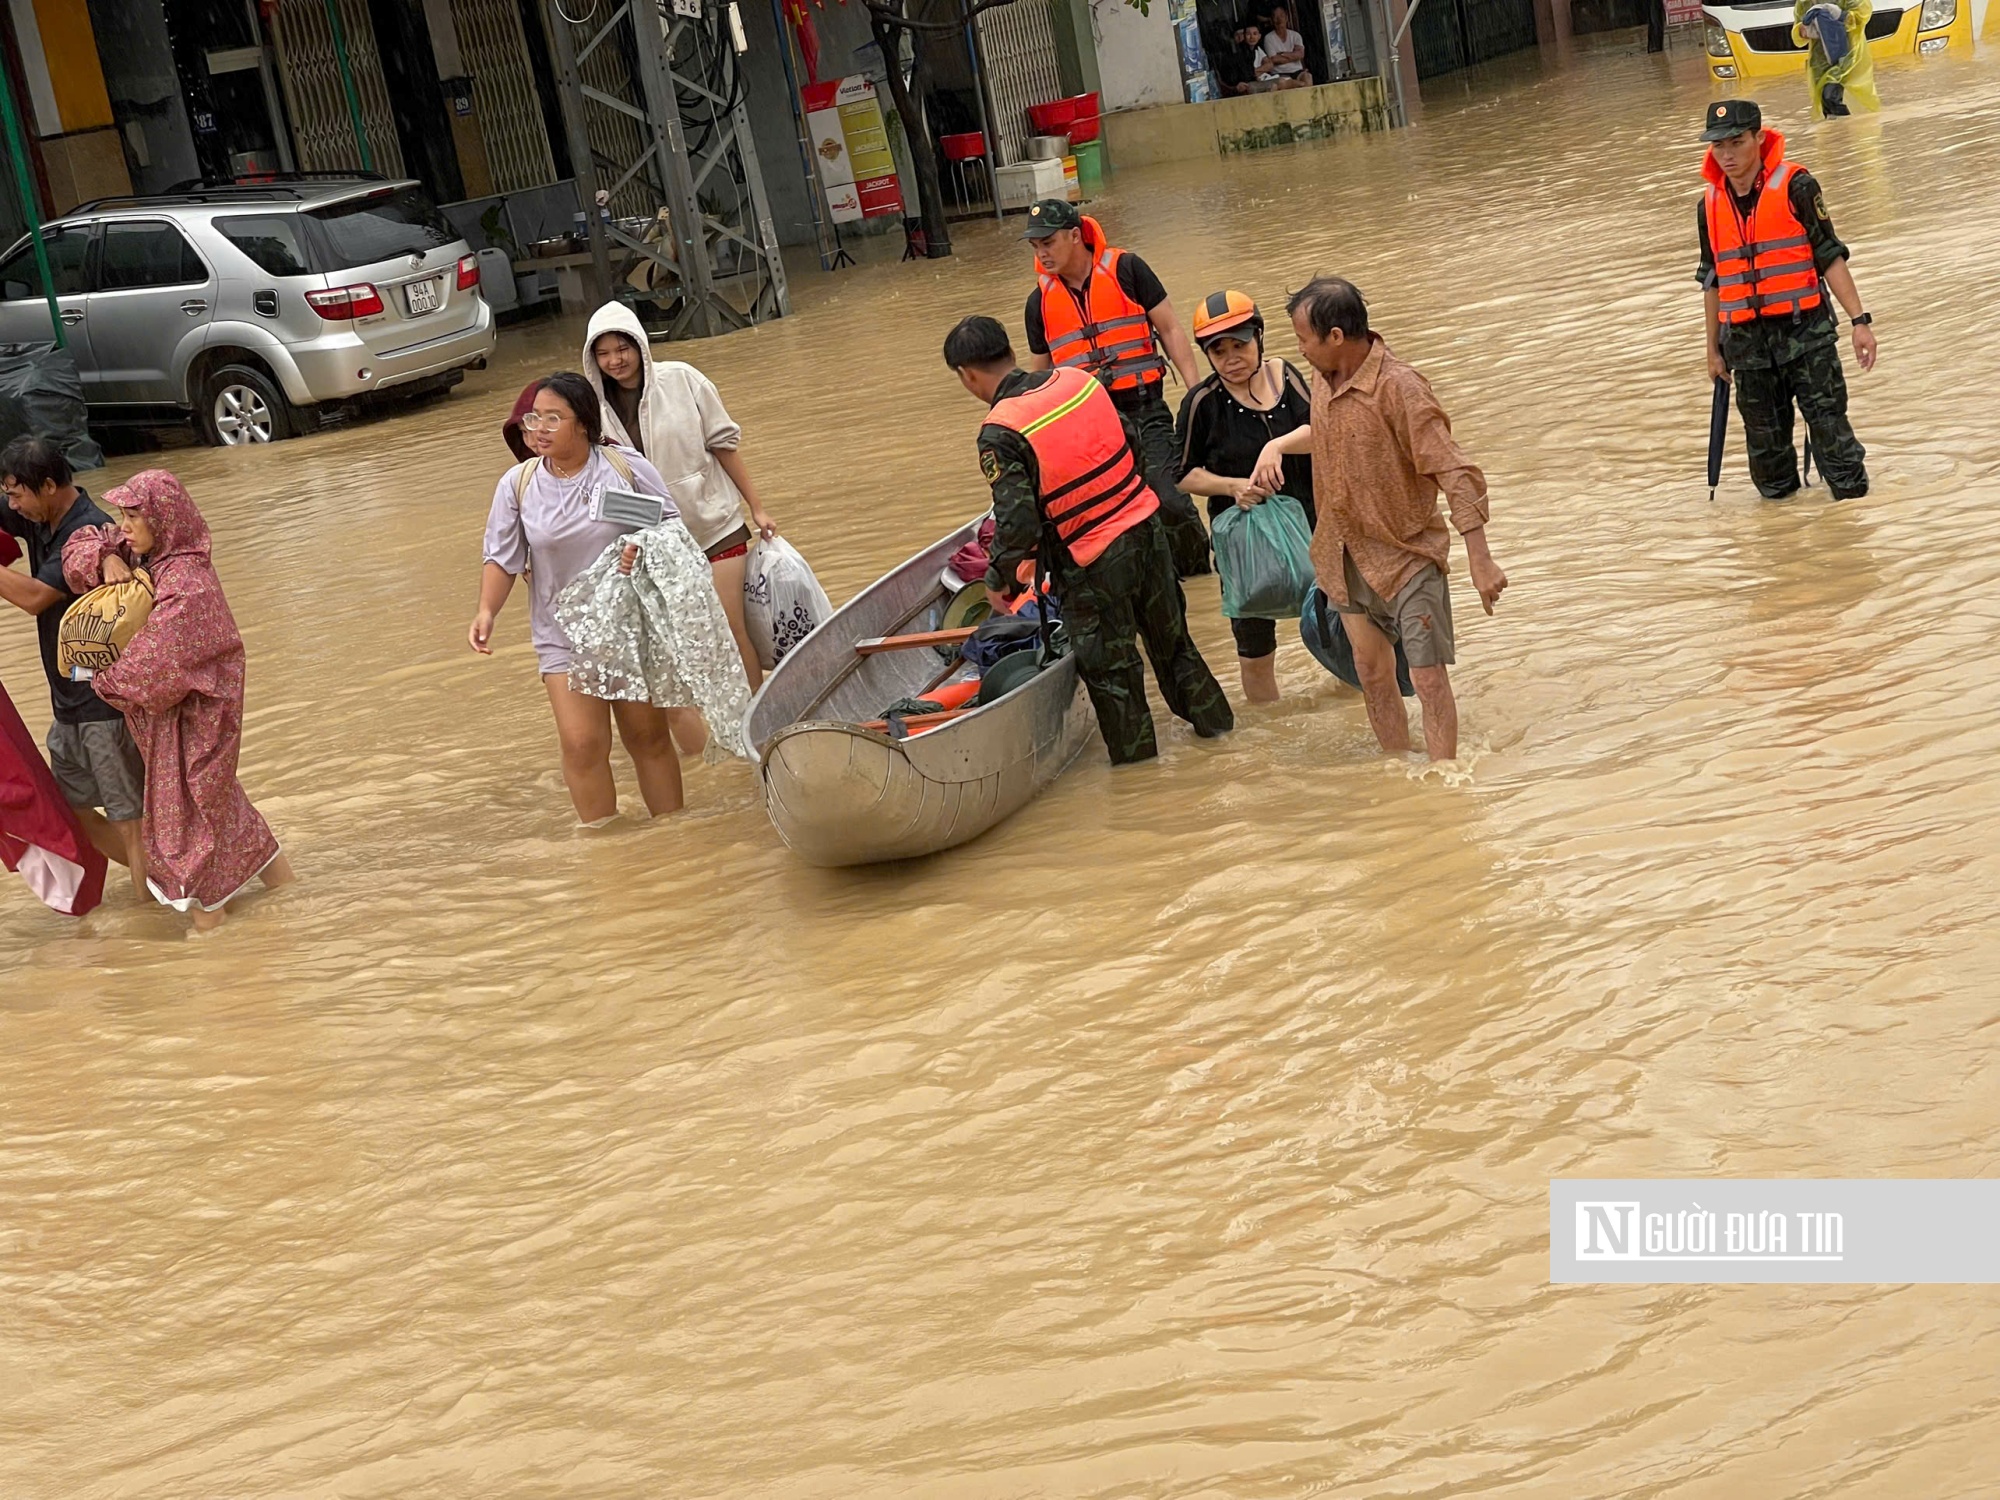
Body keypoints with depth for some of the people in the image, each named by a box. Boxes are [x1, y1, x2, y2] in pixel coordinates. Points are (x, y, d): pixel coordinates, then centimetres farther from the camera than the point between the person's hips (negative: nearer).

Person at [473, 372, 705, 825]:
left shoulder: (626, 466, -7)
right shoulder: (518, 484, -5)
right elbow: (502, 557, -1)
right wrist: (487, 611, -15)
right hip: (564, 633, 0)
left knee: (648, 735, 9)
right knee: (582, 744, -9)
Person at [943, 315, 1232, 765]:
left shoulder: (1000, 435, -20)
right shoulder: (1078, 380, -1)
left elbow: (1018, 522, -22)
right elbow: (1131, 439, 9)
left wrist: (1001, 580, -6)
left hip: (1093, 563, -6)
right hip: (1147, 526, 6)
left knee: (1107, 664, 13)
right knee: (1168, 632, 26)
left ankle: (1135, 758, 26)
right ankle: (1211, 717, 41)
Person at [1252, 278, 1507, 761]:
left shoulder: (1399, 388, -24)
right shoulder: (1324, 379, 1)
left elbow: (1456, 475, -24)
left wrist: (1481, 561, -28)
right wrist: (1277, 444, 5)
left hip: (1408, 554, -7)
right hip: (1349, 554, 7)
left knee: (1428, 679, -6)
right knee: (1372, 672, 13)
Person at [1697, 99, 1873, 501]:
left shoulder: (1794, 187, -7)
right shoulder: (1711, 205, 7)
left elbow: (1830, 256, -5)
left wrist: (1859, 320, -9)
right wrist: (1714, 349, 20)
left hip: (1805, 331, -4)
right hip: (1746, 342, 4)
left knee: (1828, 422, -6)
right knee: (1764, 437, 10)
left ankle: (1854, 498, 3)